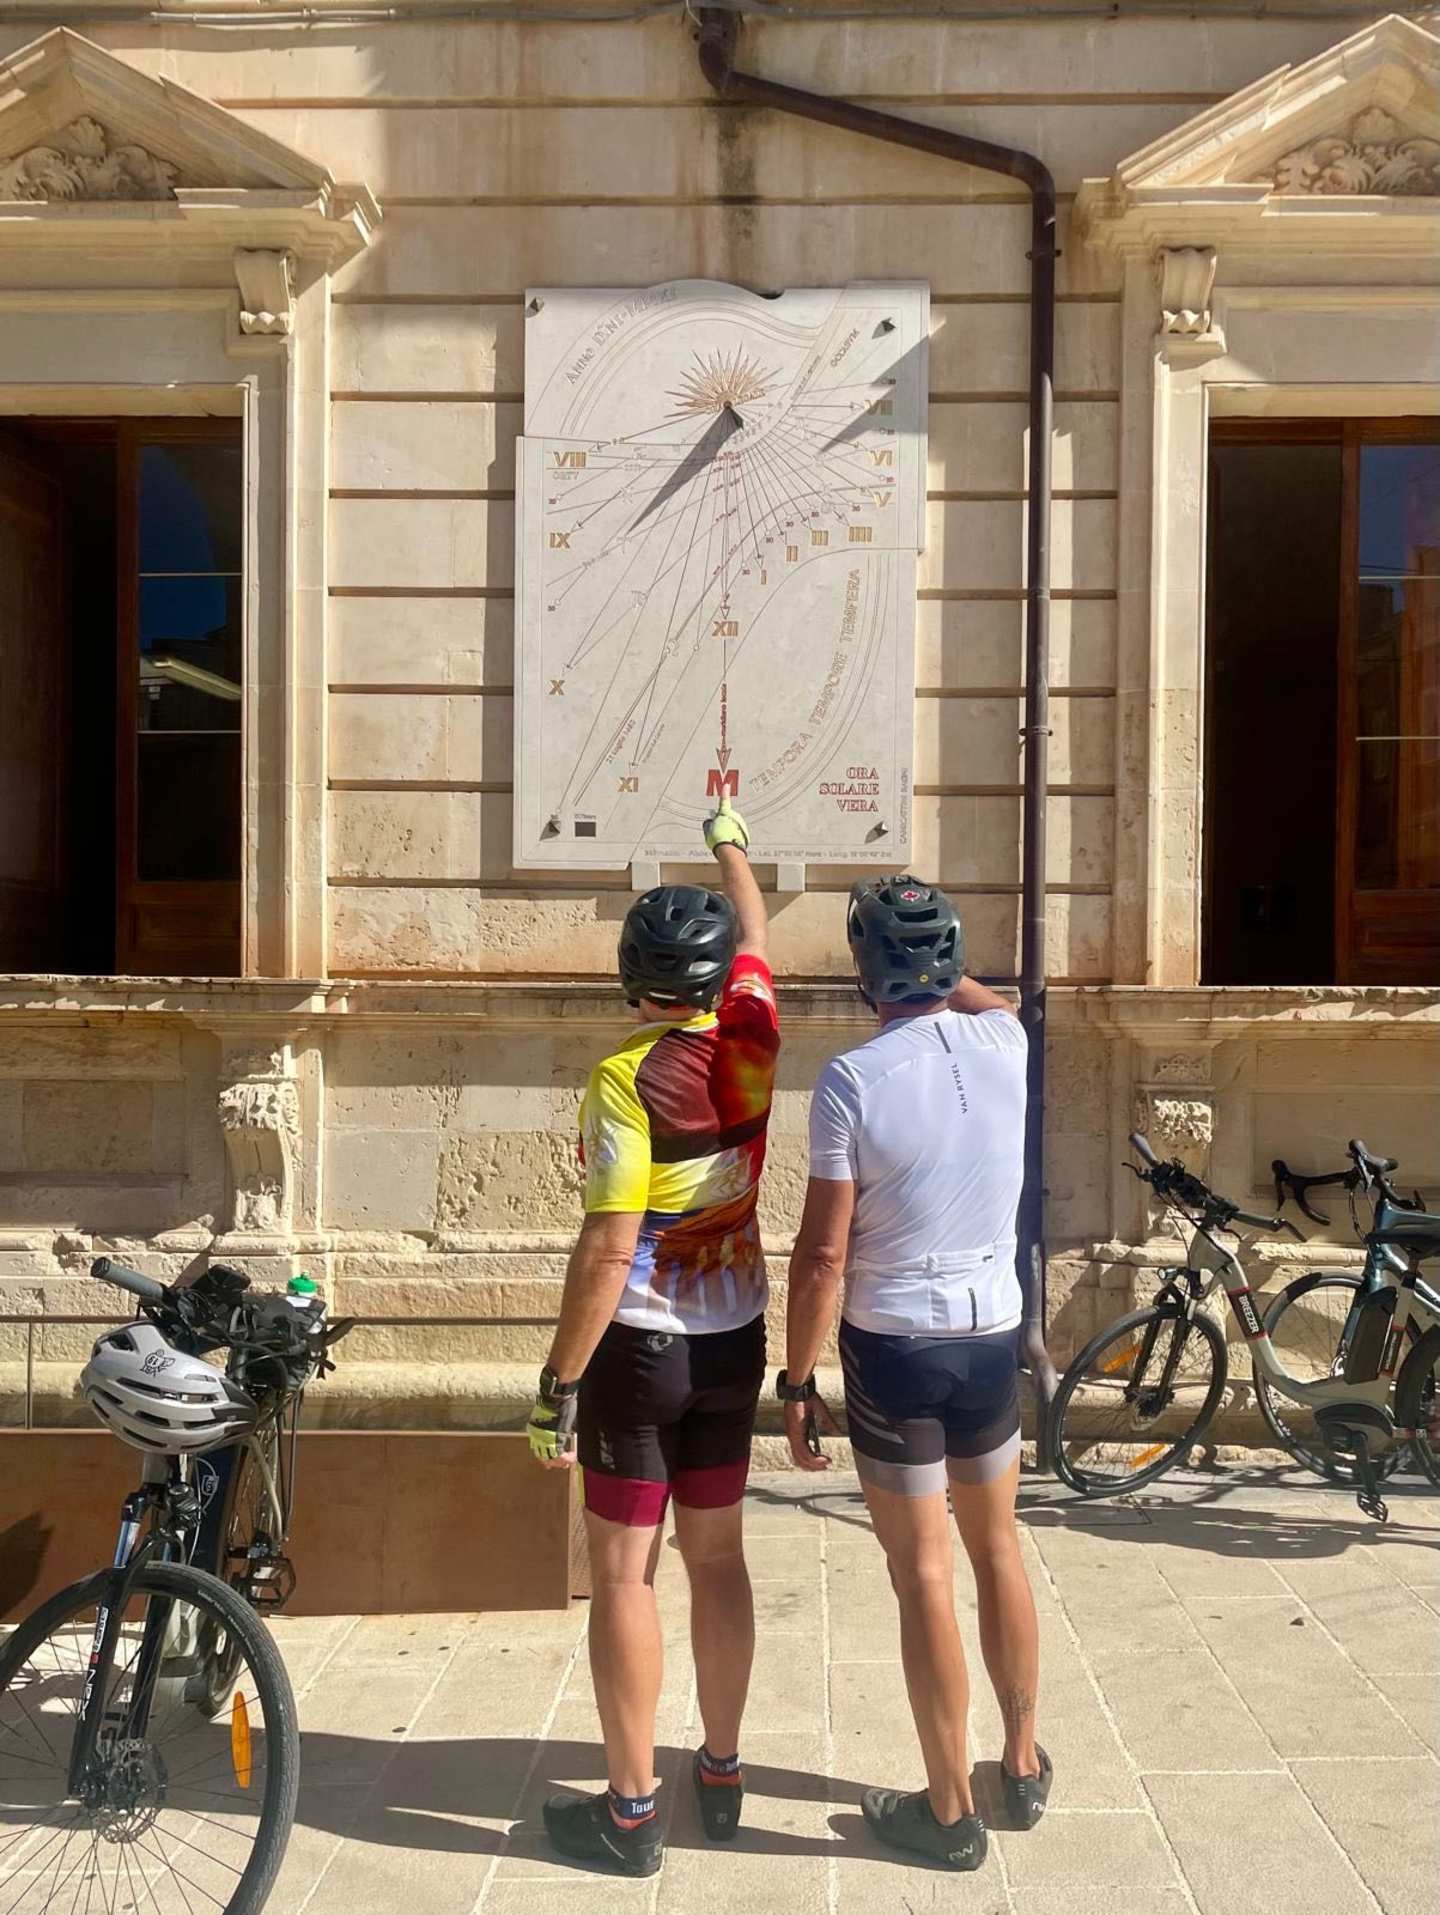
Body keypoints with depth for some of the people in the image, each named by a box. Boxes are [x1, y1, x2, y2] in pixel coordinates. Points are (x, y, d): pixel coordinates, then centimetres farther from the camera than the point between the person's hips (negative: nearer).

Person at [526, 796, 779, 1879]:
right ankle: (722, 1773, 30)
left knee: (624, 1573, 5)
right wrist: (730, 841, 35)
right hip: (735, 1339, 6)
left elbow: (609, 1248, -21)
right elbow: (756, 929, 18)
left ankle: (631, 1811, 14)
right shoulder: (751, 1036, -3)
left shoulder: (627, 1077, -18)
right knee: (717, 1556, 17)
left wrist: (560, 1384, -14)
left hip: (641, 1346, -6)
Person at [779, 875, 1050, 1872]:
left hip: (892, 1344, -4)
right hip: (993, 1335, 5)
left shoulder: (852, 1080, -16)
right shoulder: (1003, 1043, -4)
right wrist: (930, 964, 22)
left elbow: (823, 1252, -14)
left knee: (924, 1573, 6)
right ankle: (1024, 1764, 35)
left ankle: (950, 1810, 19)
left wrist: (798, 1383, -6)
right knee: (997, 1546, 21)